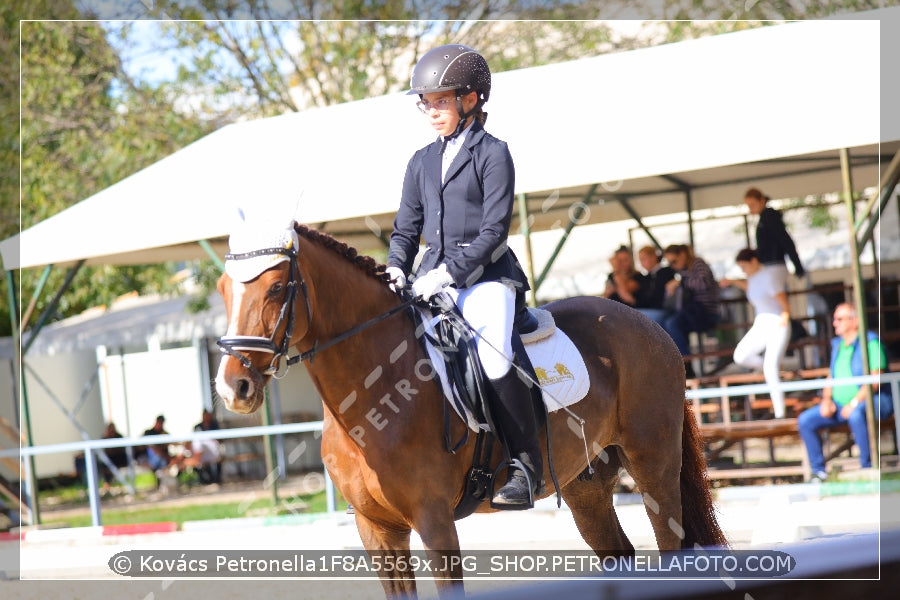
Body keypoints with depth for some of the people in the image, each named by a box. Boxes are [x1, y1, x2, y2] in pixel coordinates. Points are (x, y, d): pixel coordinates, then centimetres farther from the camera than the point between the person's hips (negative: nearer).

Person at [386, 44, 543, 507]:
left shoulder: (493, 153, -1)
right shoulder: (421, 163, 17)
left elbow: (494, 230, -9)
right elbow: (406, 228, 19)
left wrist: (449, 272, -18)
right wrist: (396, 269, -1)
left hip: (485, 276, -6)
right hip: (434, 281, 6)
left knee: (494, 357, -28)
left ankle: (526, 465, -15)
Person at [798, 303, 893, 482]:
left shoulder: (870, 342, -10)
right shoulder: (838, 345, 14)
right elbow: (831, 377, 17)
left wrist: (854, 403, -25)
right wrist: (826, 400, -3)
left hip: (872, 400, -7)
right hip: (840, 404, 8)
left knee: (856, 415, -41)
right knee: (805, 420, -9)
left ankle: (868, 466, -27)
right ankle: (818, 470, -4)